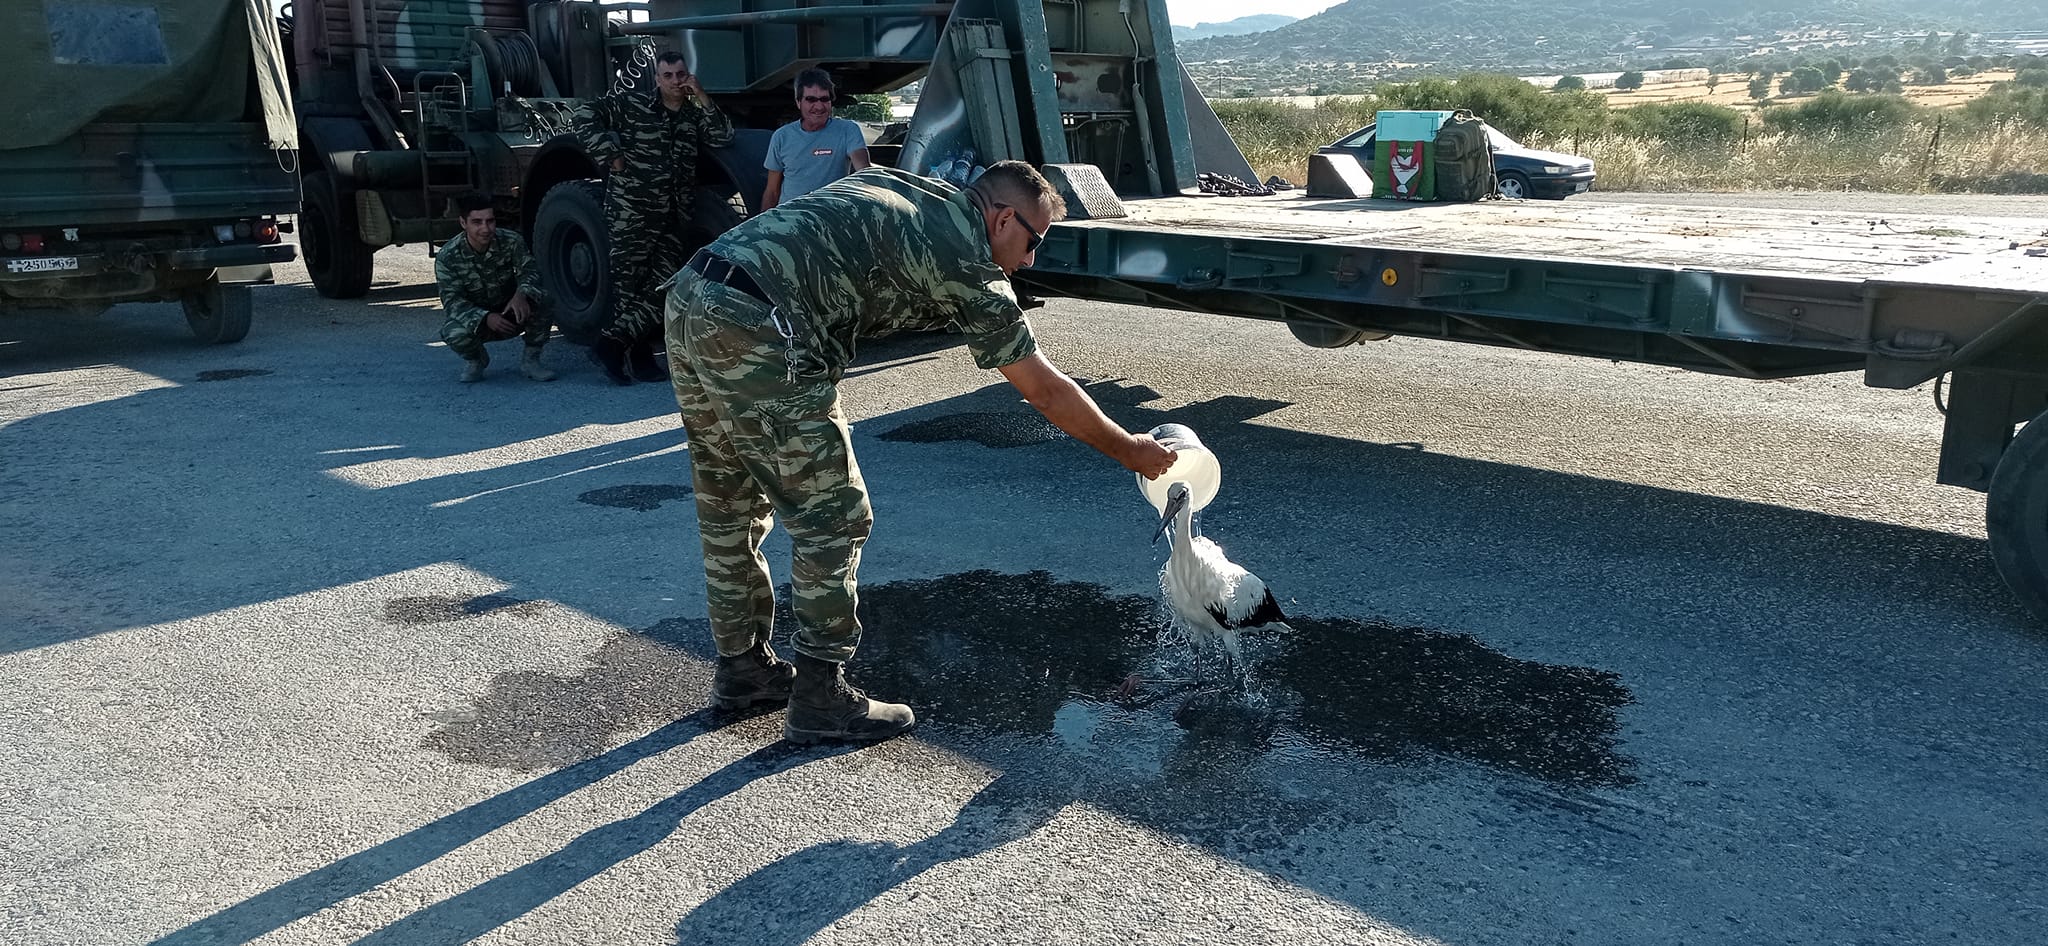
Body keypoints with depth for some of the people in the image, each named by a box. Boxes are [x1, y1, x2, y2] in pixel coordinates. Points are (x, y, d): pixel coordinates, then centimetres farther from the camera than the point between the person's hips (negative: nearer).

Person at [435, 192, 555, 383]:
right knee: (453, 332, -36)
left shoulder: (512, 241, -14)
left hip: (511, 314, 1)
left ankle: (530, 360, -8)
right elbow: (451, 301, -20)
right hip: (475, 319, -1)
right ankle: (475, 359, 4)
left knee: (543, 298, -29)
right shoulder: (447, 257, -19)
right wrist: (485, 318, -38)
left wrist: (521, 294, -44)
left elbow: (529, 270, -19)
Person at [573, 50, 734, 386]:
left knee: (664, 289, -3)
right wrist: (610, 155, -8)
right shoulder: (631, 103, 2)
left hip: (674, 218, 5)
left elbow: (723, 137, 2)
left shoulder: (694, 115, 15)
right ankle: (638, 355, 4)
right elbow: (586, 114, -2)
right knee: (629, 284, -3)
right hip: (631, 212, -5)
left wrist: (702, 98, -2)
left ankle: (614, 341, 2)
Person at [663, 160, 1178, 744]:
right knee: (831, 517, 3)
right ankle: (820, 699, 12)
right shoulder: (967, 261, 0)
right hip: (756, 331, -9)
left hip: (687, 301, 9)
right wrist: (1130, 450, 16)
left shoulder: (902, 187, 23)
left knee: (729, 509, 20)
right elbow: (1045, 391, 4)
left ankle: (741, 667, 35)